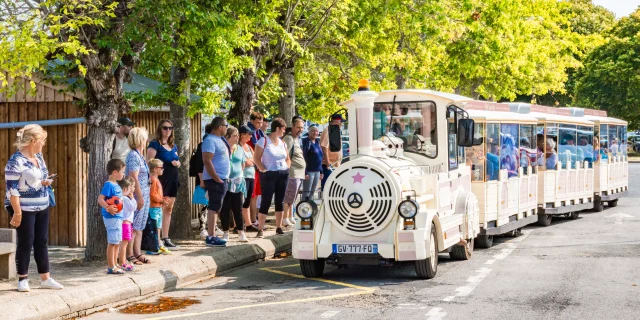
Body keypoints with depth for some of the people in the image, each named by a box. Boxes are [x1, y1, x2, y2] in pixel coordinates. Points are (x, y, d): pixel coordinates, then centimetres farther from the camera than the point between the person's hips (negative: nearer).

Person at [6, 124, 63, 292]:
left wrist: (46, 181, 0)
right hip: (24, 209, -8)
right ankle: (23, 280, 11)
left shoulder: (38, 156, 8)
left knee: (42, 242, 10)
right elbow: (12, 187, -21)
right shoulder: (16, 160, -18)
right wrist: (17, 212, -23)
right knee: (26, 243, 0)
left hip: (42, 207, 8)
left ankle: (45, 278, 17)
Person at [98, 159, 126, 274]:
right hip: (111, 217, -10)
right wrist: (108, 207, -36)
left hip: (118, 217, 10)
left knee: (117, 243, 15)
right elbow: (100, 199, -23)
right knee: (112, 242, -4)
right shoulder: (108, 185, -16)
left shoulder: (116, 185, 12)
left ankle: (114, 265, 23)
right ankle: (111, 267, 1)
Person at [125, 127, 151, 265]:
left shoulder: (139, 155, 14)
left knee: (139, 227, 13)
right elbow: (134, 178, -20)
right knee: (133, 227, -4)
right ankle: (130, 255, 0)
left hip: (144, 195, 10)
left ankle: (137, 254, 18)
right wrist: (140, 197, -20)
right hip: (137, 195, -10)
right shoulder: (133, 156, -15)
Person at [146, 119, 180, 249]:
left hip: (172, 180, 8)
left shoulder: (173, 146, 16)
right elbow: (149, 163, -13)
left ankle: (166, 238, 17)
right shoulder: (155, 144, -6)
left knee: (168, 210, 11)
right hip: (160, 179, -8)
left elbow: (177, 162, 25)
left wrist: (177, 163, 2)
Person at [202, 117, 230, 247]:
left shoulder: (220, 139, 15)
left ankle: (212, 236, 16)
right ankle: (211, 237, -9)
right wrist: (217, 179, -23)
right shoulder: (210, 140, -14)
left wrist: (222, 179, 17)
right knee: (214, 207, -10)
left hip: (221, 179, 10)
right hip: (215, 179, -10)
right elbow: (207, 161, -22)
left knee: (215, 208, 12)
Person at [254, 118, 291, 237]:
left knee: (280, 201, 7)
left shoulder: (282, 143, 12)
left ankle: (279, 228, 14)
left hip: (283, 174, 6)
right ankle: (260, 230, -3)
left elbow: (288, 159, 23)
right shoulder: (263, 141, -7)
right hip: (269, 175, -6)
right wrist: (263, 170, -14)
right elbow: (256, 158, -10)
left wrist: (286, 168, 7)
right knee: (266, 202, -6)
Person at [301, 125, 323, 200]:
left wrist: (321, 171, 16)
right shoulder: (306, 142, -10)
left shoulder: (317, 142, 14)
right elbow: (303, 157, -16)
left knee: (312, 192, 12)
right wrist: (305, 172, -22)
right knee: (306, 192, -5)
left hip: (317, 171, 8)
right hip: (309, 171, -8)